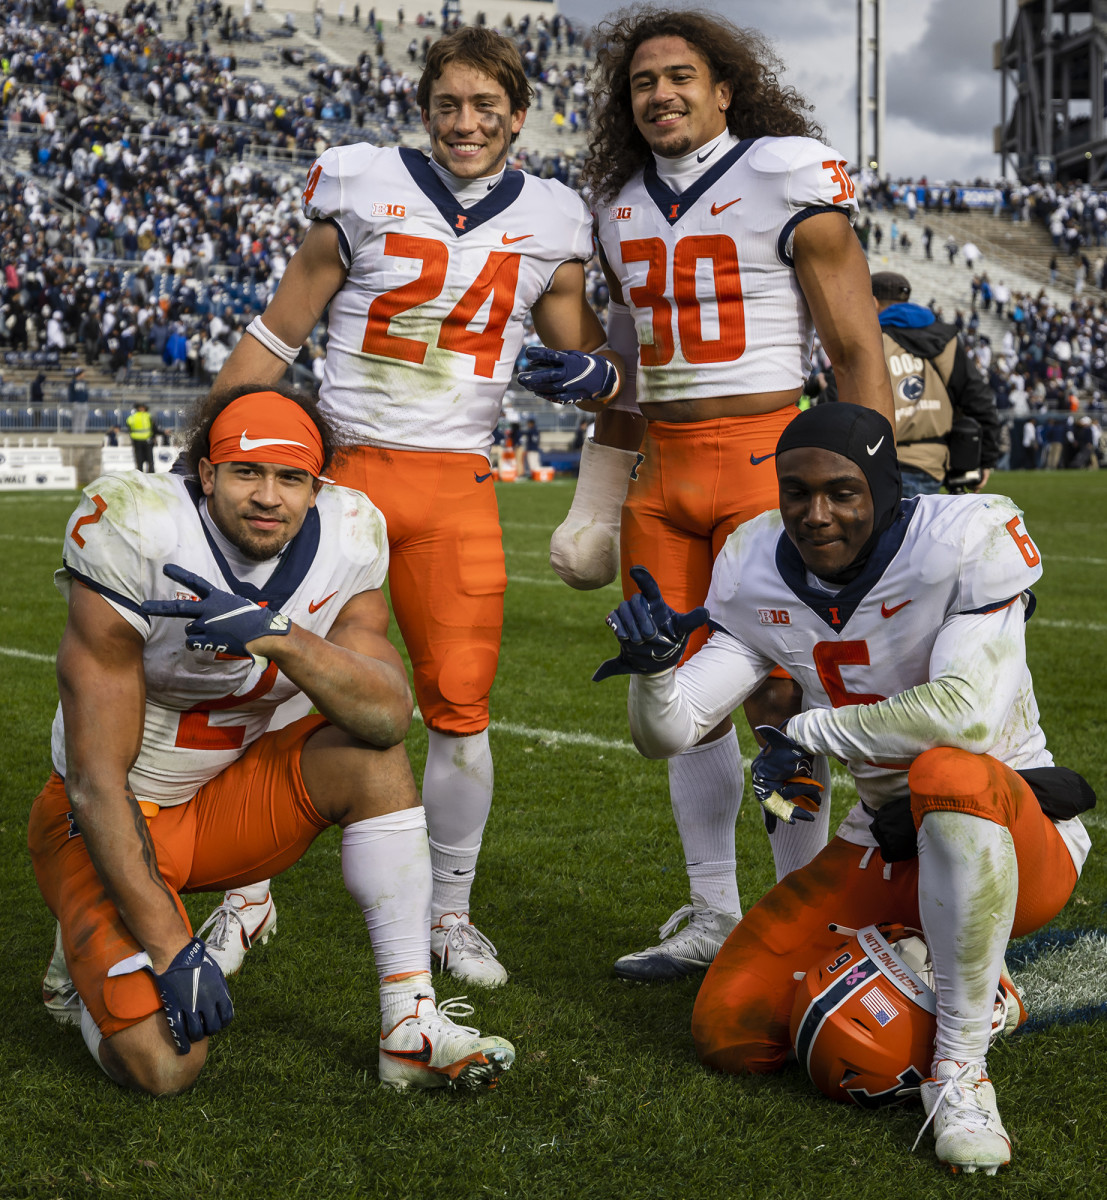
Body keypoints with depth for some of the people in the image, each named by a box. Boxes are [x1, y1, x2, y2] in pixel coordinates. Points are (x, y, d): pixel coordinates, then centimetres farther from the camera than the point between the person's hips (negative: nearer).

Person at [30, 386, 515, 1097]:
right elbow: (97, 781, -24)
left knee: (373, 757, -19)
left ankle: (411, 1030, -14)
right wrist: (168, 946, -28)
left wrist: (280, 638, -41)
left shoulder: (343, 547, -11)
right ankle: (90, 964, 14)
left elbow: (392, 714, -24)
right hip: (110, 821, -5)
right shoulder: (139, 540, -26)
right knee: (164, 1064, -22)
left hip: (221, 800, 5)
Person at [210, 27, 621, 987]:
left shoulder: (550, 225, 7)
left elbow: (582, 350, 18)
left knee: (460, 706, -1)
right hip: (339, 467, -1)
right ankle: (247, 891, 20)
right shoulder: (367, 191, 0)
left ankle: (450, 916, 18)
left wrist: (596, 371, -7)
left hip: (456, 484, 1)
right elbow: (280, 332, 6)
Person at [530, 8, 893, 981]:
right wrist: (599, 496, 20)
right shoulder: (623, 207, 14)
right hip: (662, 465, 6)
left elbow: (857, 350, -6)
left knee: (776, 694, -5)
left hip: (764, 453, -6)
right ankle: (713, 918, 17)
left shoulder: (789, 179, -5)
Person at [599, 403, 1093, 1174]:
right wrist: (654, 668, -28)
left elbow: (967, 715, -32)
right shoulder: (763, 577, -3)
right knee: (731, 1036, -6)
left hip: (1013, 838, -5)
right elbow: (670, 735, -4)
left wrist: (810, 734, -20)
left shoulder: (965, 544, -19)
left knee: (950, 773, -41)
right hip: (887, 852, 5)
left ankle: (959, 1069, -26)